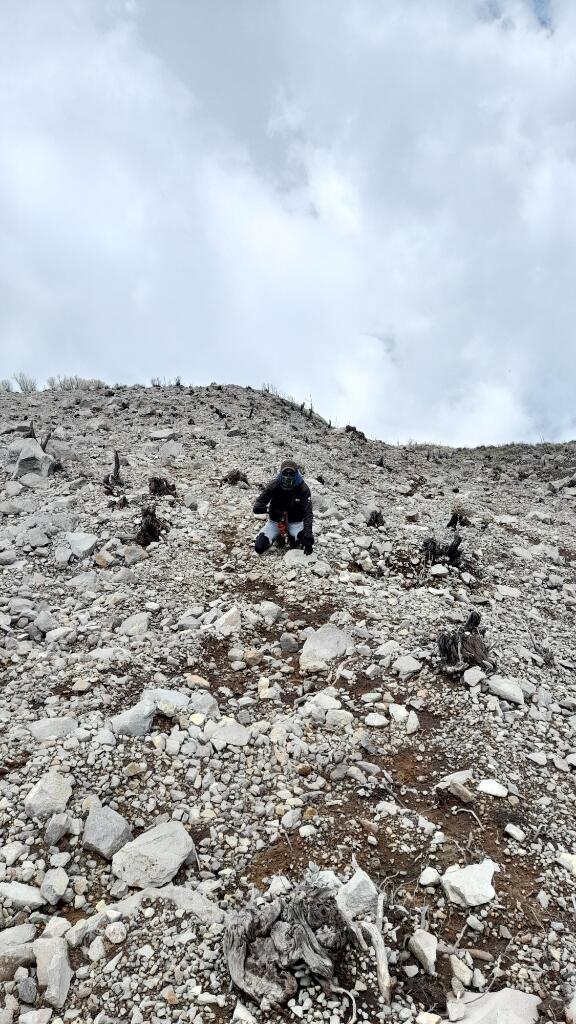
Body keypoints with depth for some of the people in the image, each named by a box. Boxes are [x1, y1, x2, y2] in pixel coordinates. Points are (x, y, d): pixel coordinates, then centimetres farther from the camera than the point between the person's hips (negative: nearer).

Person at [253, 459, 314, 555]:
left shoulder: (303, 489, -20)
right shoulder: (274, 485, -18)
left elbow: (308, 514, -29)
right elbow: (257, 507, -17)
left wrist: (308, 537, -41)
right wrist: (269, 509, -36)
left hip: (295, 522, -1)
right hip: (275, 521, 1)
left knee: (308, 541, -29)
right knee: (259, 547, -17)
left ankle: (292, 537, 8)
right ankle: (278, 536, 15)